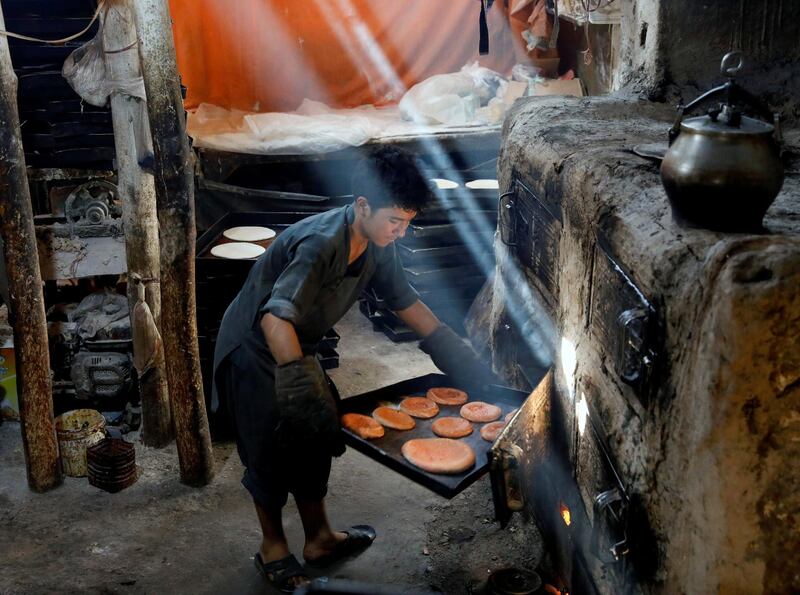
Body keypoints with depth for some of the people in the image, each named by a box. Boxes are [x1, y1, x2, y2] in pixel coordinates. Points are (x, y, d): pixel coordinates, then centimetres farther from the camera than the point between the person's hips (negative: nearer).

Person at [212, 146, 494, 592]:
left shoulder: (378, 244, -8)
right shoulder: (321, 243, -36)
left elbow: (406, 301, 5)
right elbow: (275, 318, -46)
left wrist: (458, 354, 3)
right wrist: (297, 379, -56)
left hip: (297, 349, 8)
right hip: (254, 349, -8)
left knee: (316, 437, 13)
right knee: (271, 451, 2)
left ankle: (319, 538, 30)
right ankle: (273, 547, 25)